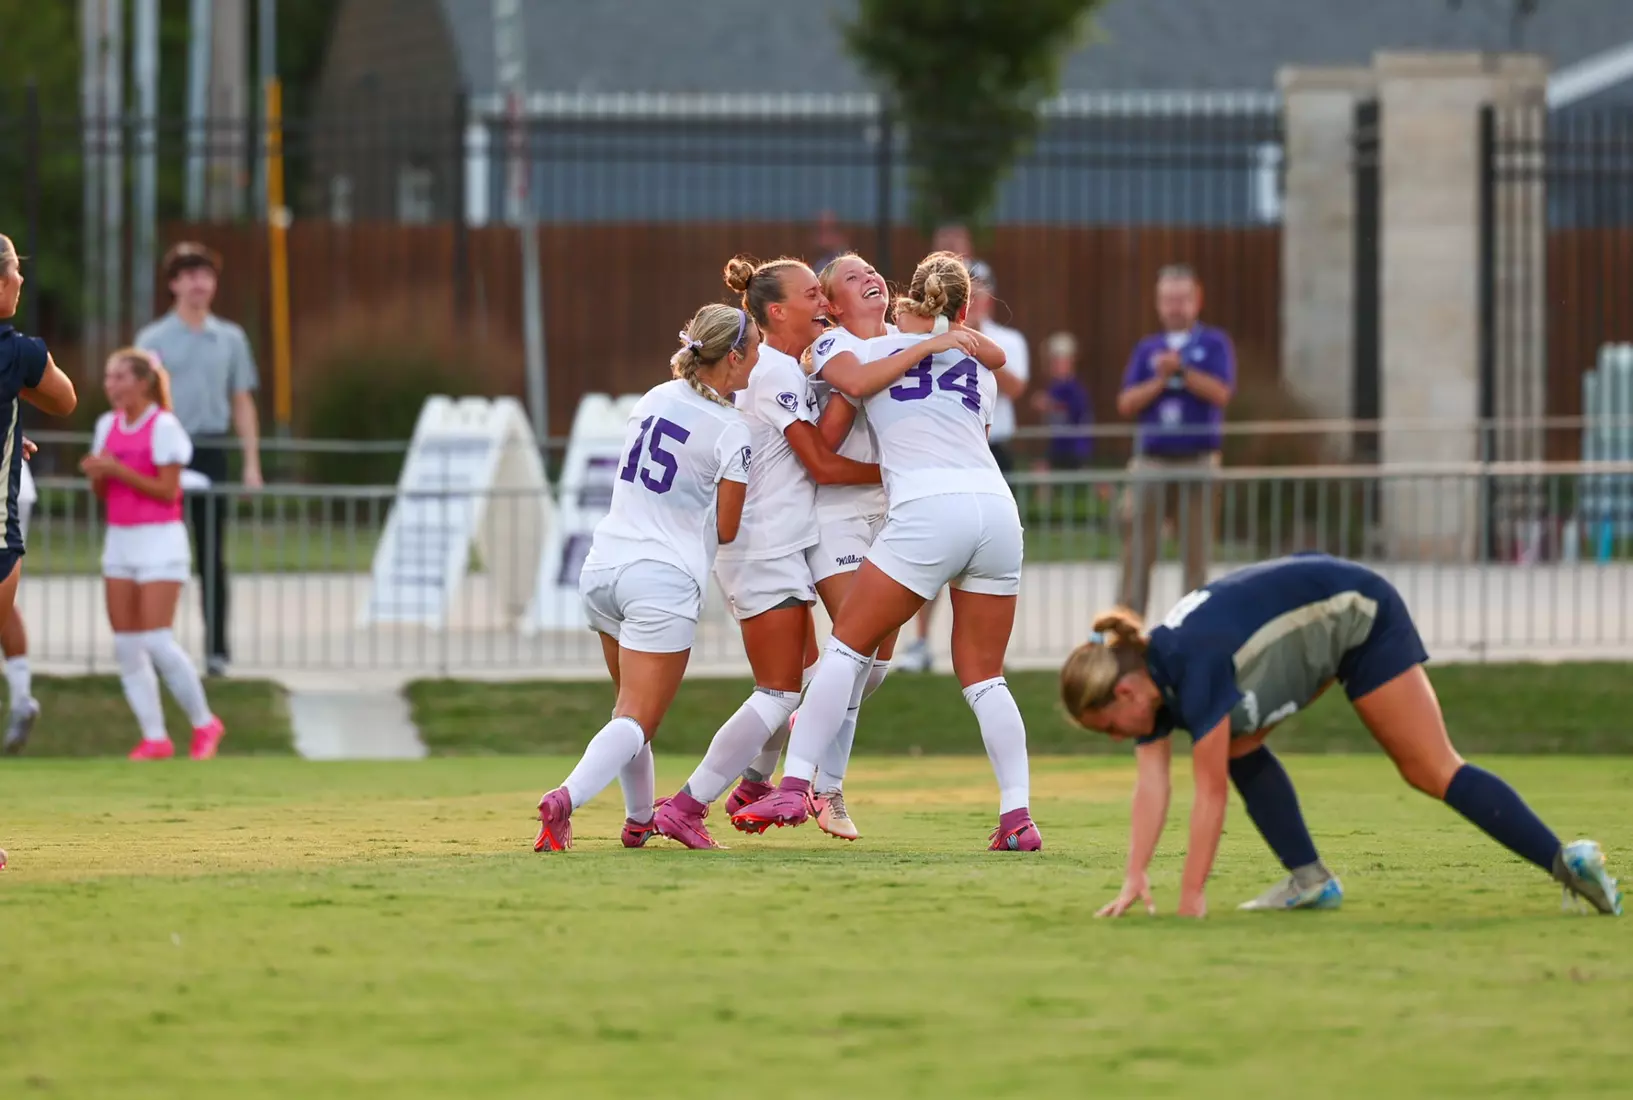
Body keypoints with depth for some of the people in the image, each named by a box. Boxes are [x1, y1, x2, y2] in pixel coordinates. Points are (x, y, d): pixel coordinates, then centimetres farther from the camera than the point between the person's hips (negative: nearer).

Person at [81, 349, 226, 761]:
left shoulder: (164, 426, -10)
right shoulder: (108, 425, 11)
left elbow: (167, 490, -14)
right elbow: (101, 492, 15)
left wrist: (117, 470, -20)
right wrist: (97, 473, -7)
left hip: (159, 541, -7)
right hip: (120, 540, 7)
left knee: (157, 641, -12)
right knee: (125, 645, 0)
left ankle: (204, 724, 5)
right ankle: (154, 737, 4)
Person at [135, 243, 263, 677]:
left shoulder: (230, 339, 10)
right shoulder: (153, 340, 2)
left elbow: (242, 404, 13)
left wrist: (252, 463, 8)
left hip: (211, 452, 2)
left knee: (213, 557, 3)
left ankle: (217, 649, 6)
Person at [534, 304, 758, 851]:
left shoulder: (655, 399, 9)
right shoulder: (732, 432, -9)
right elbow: (725, 530, -2)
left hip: (604, 564, 7)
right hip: (664, 579, -7)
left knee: (633, 708, 23)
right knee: (638, 720, -8)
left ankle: (639, 819, 32)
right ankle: (565, 799, -31)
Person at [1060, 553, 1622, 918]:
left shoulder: (1195, 668, -33)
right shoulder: (1150, 677, -7)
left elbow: (1210, 792, -33)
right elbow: (1151, 782, -7)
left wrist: (1191, 901, -32)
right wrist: (1135, 877, -16)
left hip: (1361, 616, -9)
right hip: (1318, 626, 9)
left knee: (1433, 771, -11)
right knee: (1238, 746, 2)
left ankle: (1568, 861, -10)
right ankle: (1311, 881, 5)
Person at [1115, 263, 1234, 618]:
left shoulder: (1214, 344, 8)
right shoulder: (1146, 349, 15)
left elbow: (1220, 393, -7)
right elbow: (1126, 404, 6)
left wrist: (1181, 370, -12)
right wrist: (1160, 380, -7)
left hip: (1197, 459, -2)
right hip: (1150, 460, 2)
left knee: (1196, 549, -1)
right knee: (1138, 549, -3)